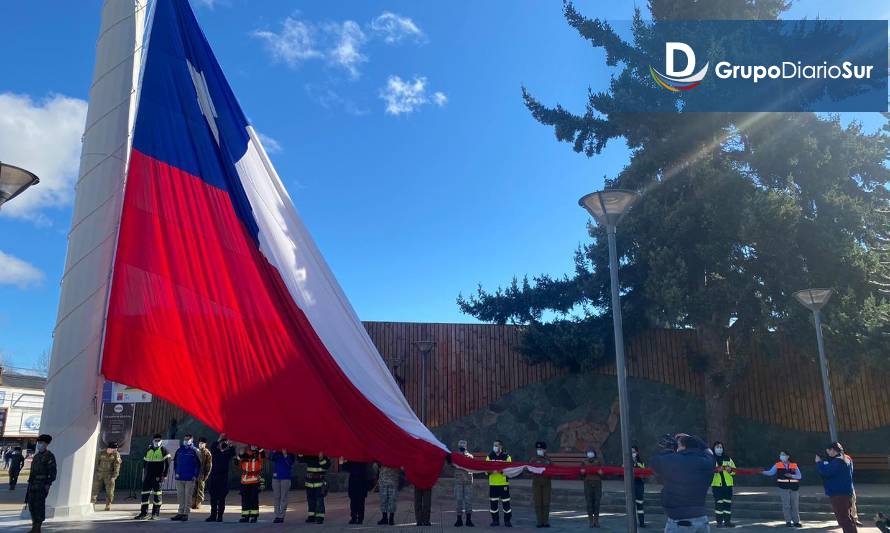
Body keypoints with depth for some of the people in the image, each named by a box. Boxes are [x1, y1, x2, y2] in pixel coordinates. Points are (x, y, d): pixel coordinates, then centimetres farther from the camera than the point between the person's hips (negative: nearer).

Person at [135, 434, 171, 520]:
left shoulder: (164, 450, -2)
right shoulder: (148, 450, 13)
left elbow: (167, 464, -5)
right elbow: (144, 463, 20)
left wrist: (165, 475, -12)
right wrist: (143, 475, 16)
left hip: (158, 477, -4)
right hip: (148, 477, 5)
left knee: (157, 494, 0)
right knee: (145, 494, 2)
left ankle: (155, 513, 8)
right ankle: (144, 513, 9)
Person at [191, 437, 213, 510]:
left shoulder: (207, 453, -4)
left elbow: (209, 465, -5)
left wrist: (206, 475, -11)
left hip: (202, 475, -4)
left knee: (200, 490, 1)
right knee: (194, 490, 5)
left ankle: (198, 504, 7)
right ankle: (193, 504, 12)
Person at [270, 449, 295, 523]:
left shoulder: (290, 454, 2)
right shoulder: (277, 452, 10)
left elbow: (290, 463, -14)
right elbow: (270, 458, -7)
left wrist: (285, 455, -23)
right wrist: (274, 452, -21)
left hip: (285, 478, -3)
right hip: (276, 477, 3)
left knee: (283, 497, -3)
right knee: (276, 497, 4)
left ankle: (281, 516, 0)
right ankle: (277, 515, 10)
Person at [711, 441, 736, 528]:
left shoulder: (728, 458, 10)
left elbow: (734, 470, 12)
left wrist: (730, 469, -10)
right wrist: (716, 470, -20)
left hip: (728, 484, 3)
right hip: (716, 484, -3)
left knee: (728, 502, 5)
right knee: (718, 503, -4)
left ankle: (727, 521, 15)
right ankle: (719, 521, 3)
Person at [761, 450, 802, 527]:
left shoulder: (794, 465, 2)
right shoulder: (777, 465, 0)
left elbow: (799, 476, -3)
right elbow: (770, 472, -6)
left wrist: (791, 475, -19)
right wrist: (762, 472, -22)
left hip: (794, 488, 1)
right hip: (783, 488, -1)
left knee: (795, 505, 7)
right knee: (786, 505, 0)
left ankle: (796, 522, 18)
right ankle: (788, 521, 9)